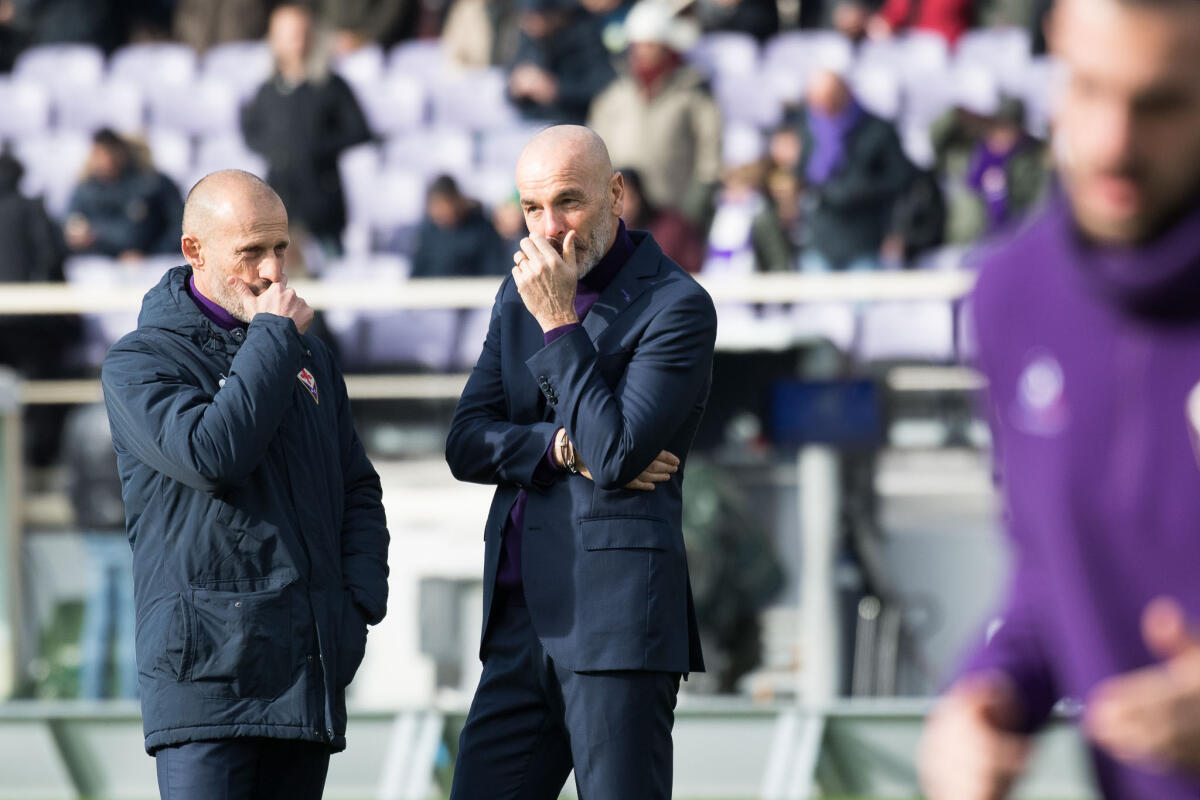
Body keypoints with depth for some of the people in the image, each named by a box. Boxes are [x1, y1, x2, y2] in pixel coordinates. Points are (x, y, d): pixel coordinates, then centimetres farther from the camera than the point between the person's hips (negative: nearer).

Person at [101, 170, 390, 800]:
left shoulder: (311, 358, 20)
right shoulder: (137, 364, 0)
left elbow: (358, 488, 27)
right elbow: (211, 457, -18)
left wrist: (363, 595, 8)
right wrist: (273, 339, -8)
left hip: (312, 667, 6)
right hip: (206, 668, -6)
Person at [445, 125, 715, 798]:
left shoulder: (677, 306, -7)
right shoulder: (521, 296, 16)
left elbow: (616, 456, -16)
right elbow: (467, 443, 10)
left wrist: (559, 324, -13)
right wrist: (562, 450, -8)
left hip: (617, 618, -7)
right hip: (523, 620, 7)